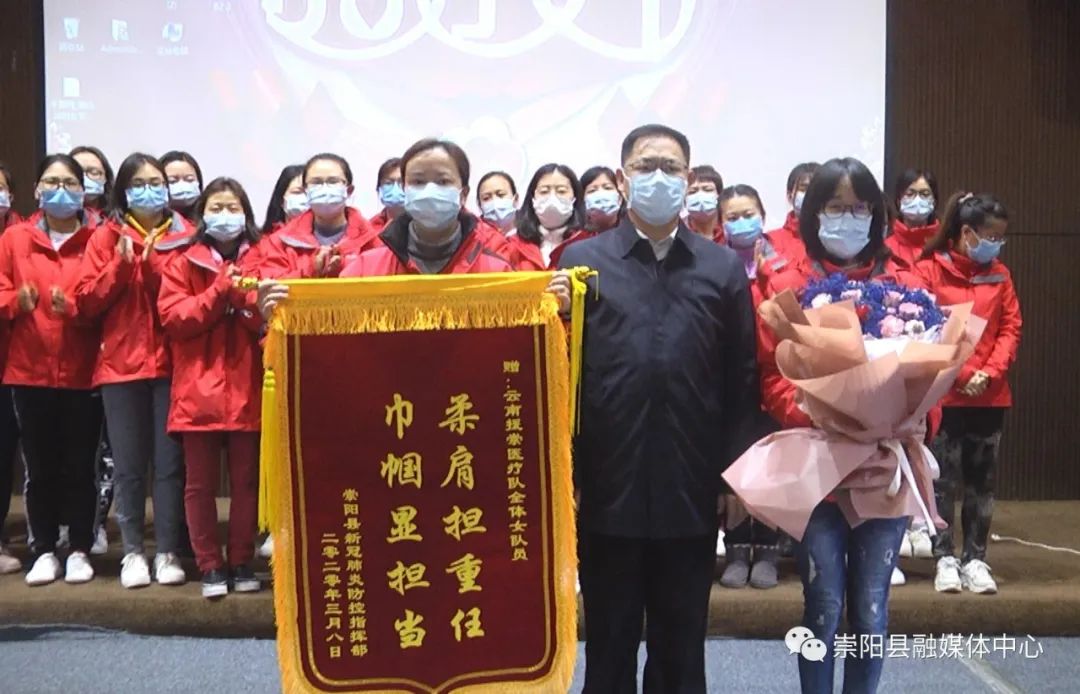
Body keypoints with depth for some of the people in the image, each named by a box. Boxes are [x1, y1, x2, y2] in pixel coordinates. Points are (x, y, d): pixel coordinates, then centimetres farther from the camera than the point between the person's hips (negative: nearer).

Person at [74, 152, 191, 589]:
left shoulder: (186, 236, 7)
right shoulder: (106, 238, 8)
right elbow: (87, 303, 2)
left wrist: (155, 262, -14)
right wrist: (120, 266, -11)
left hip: (172, 363, -1)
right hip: (121, 365, 1)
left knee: (169, 463, 0)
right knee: (128, 466, 4)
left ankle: (168, 552, 10)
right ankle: (133, 552, 14)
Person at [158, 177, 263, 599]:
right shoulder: (182, 262, 6)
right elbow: (173, 317, -5)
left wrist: (244, 294, -16)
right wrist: (220, 290, -13)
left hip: (247, 388, 1)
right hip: (199, 388, -1)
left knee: (246, 481, 6)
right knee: (200, 484, 3)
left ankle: (242, 563, 16)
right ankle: (210, 565, 13)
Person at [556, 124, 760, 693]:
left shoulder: (723, 269, 6)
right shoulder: (582, 260, 3)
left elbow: (742, 377, 4)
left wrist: (735, 471, 0)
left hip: (691, 491, 1)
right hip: (608, 488, -1)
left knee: (682, 646, 13)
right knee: (609, 645, 12)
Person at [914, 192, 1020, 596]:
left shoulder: (999, 275, 8)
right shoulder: (929, 270, -5)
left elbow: (1011, 328, 5)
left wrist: (989, 372, -9)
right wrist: (961, 374, -14)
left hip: (991, 394, 4)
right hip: (943, 393, -4)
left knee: (982, 480, 8)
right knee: (944, 479, 1)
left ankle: (975, 559, 16)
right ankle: (945, 559, 9)